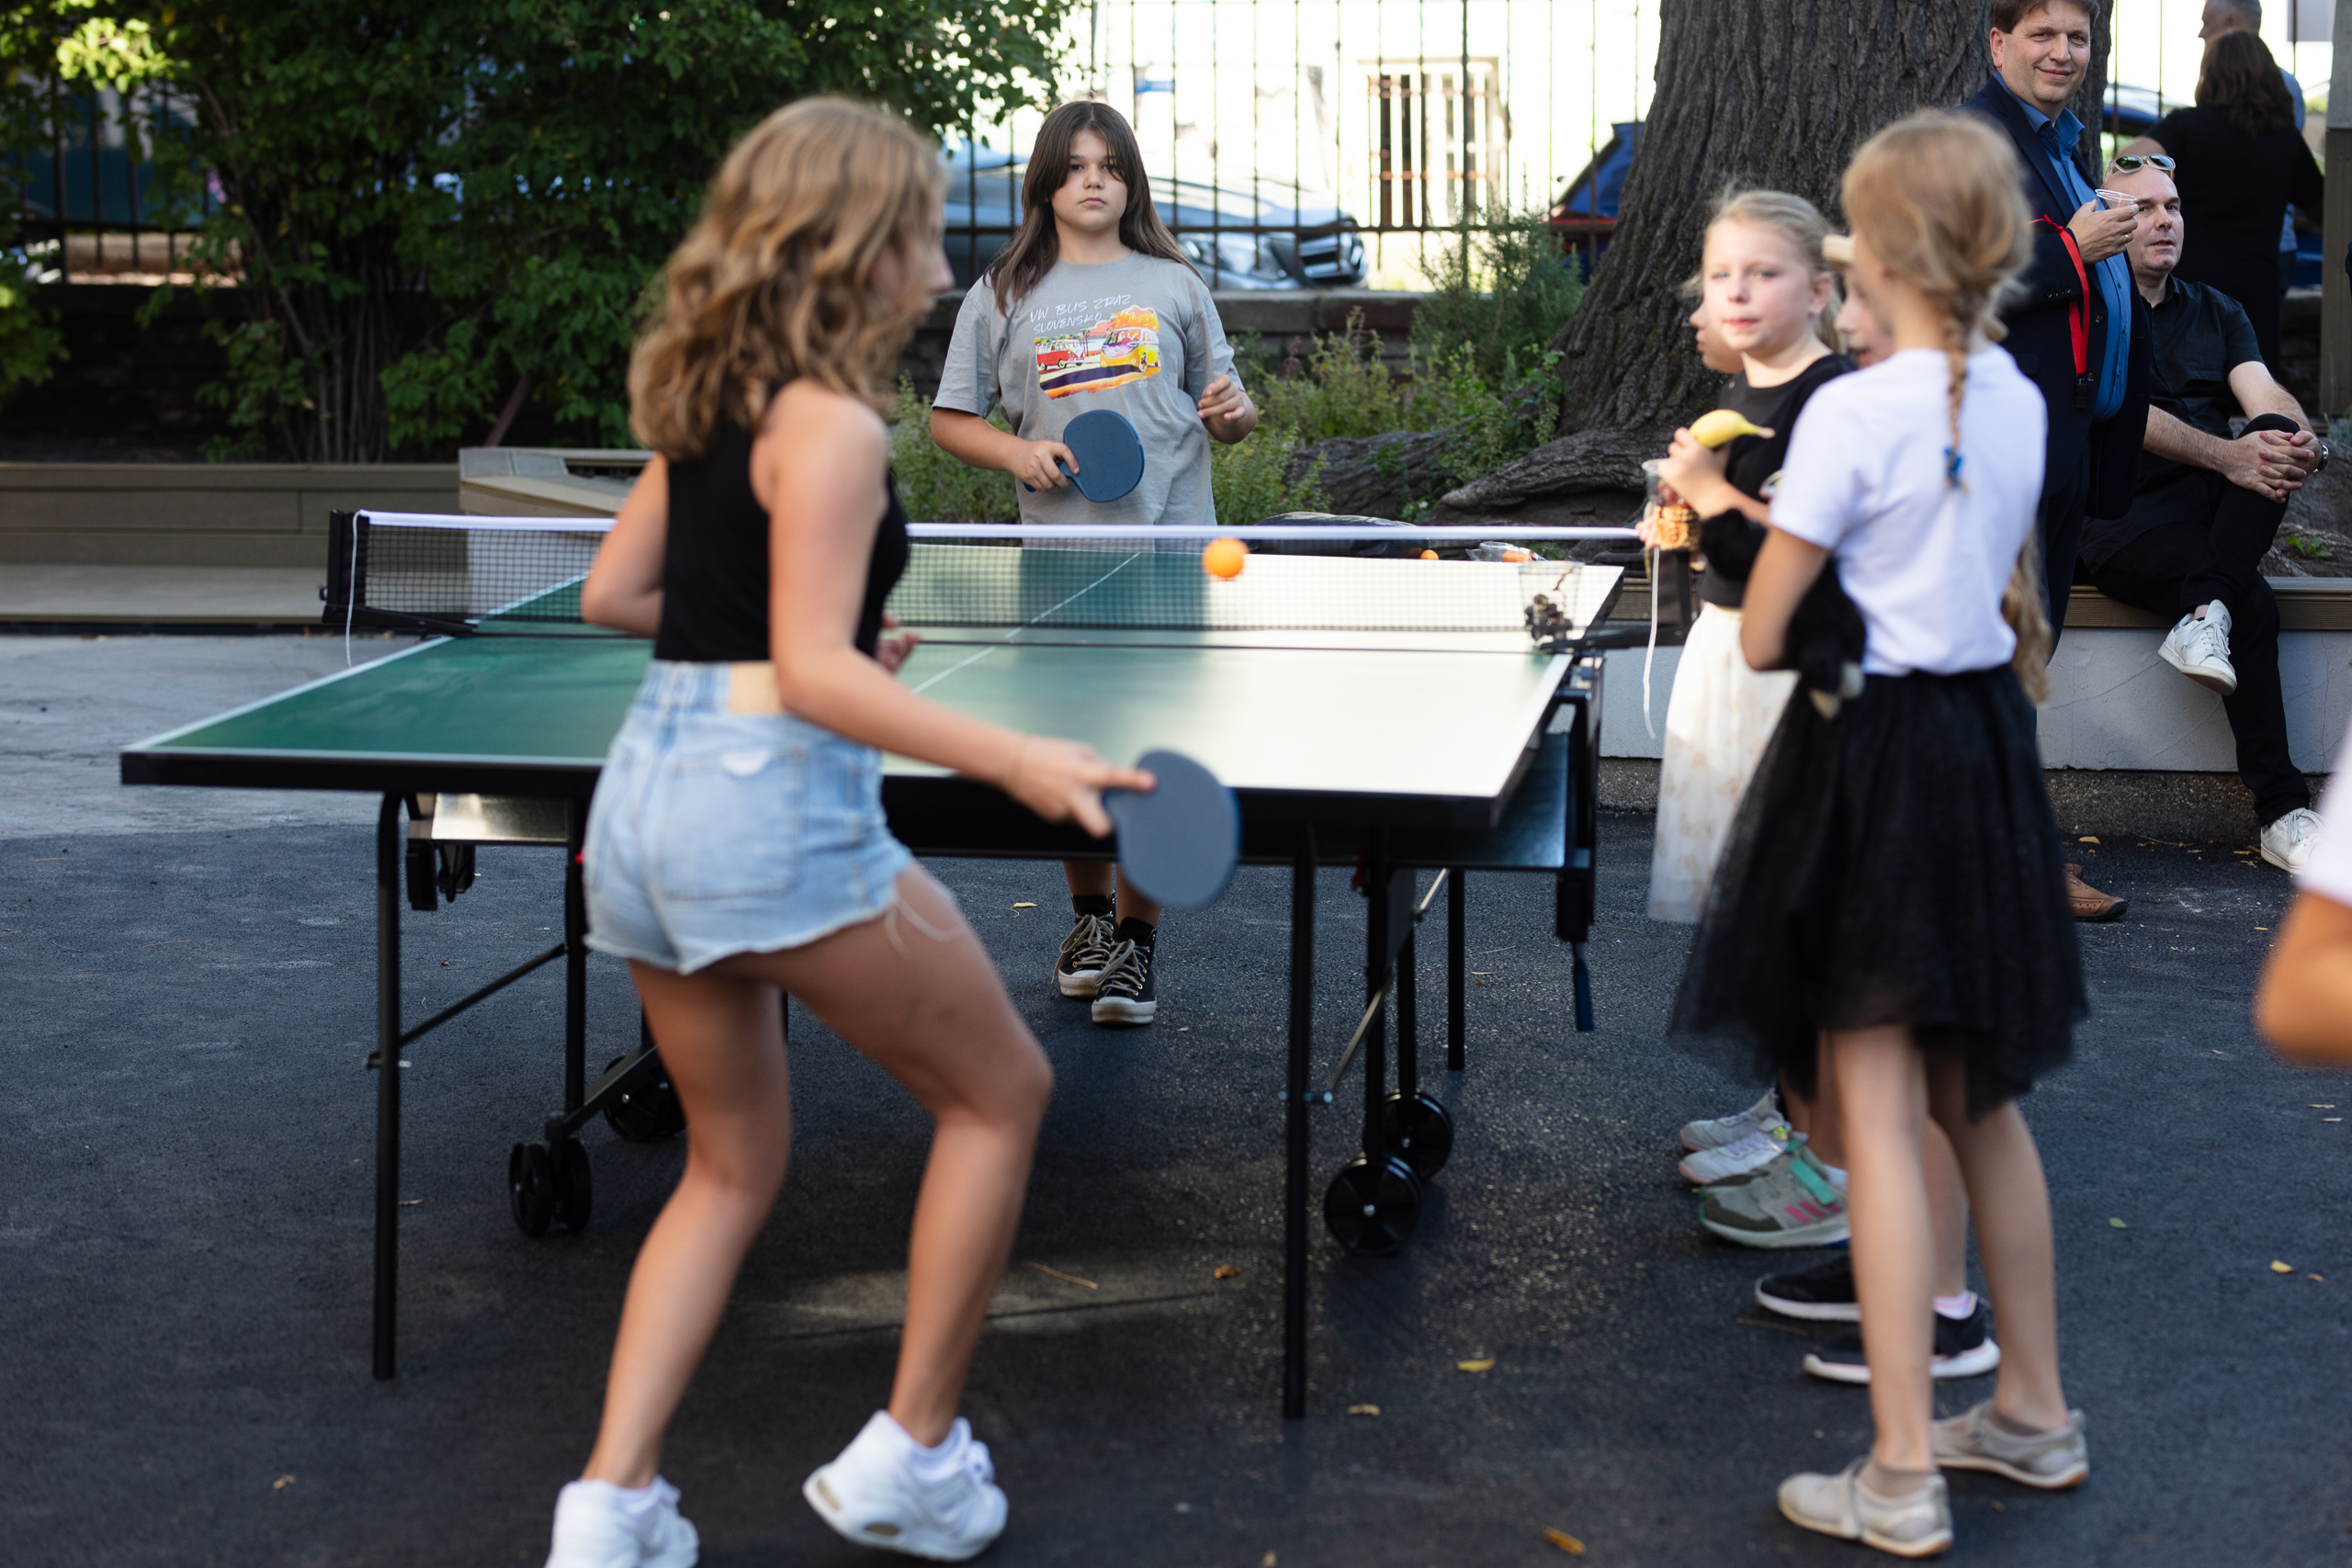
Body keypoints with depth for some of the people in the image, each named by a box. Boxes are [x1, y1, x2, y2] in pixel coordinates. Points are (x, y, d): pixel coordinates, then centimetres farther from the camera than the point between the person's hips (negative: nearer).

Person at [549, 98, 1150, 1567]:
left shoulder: (706, 404, 12)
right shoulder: (830, 425, -13)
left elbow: (612, 593, 19)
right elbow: (812, 676, -19)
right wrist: (1015, 759, -29)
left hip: (648, 794, 9)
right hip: (772, 801, -9)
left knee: (734, 1164, 19)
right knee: (1000, 1090, 10)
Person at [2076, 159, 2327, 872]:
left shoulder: (2218, 312, 18)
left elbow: (2266, 397, 1)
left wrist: (2303, 441, -25)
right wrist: (2227, 456, -31)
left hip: (2210, 511, 5)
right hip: (2120, 515, -5)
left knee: (2278, 437, -28)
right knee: (2253, 604, -33)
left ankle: (2204, 612, -38)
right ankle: (2280, 809, -32)